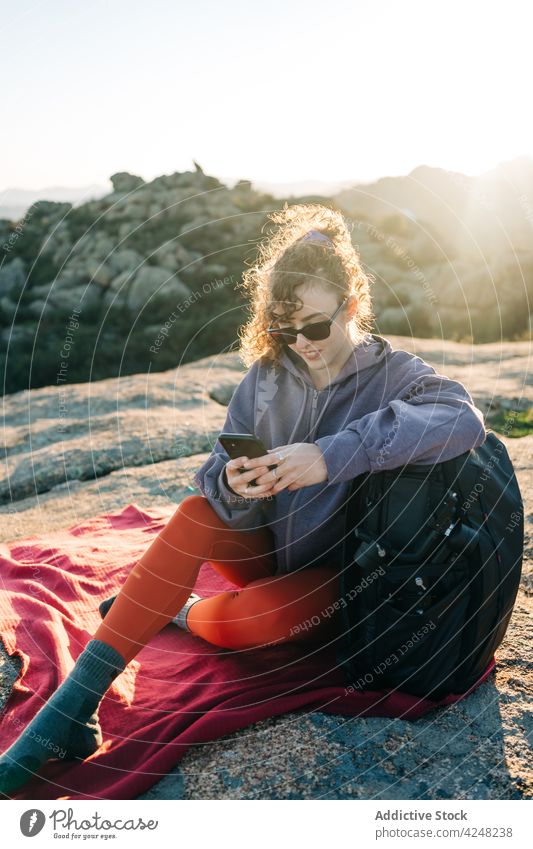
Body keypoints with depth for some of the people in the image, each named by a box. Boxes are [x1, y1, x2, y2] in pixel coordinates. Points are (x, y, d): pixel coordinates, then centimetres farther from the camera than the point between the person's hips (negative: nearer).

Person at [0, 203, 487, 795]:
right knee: (196, 514, -25)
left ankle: (181, 614, 5)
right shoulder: (267, 374, -2)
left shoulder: (394, 375, -14)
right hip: (270, 548, 4)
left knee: (248, 620, -33)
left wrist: (332, 454, -43)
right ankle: (71, 709, -25)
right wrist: (234, 485, -28)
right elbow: (218, 476, -2)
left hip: (340, 574, -4)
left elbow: (462, 418, -37)